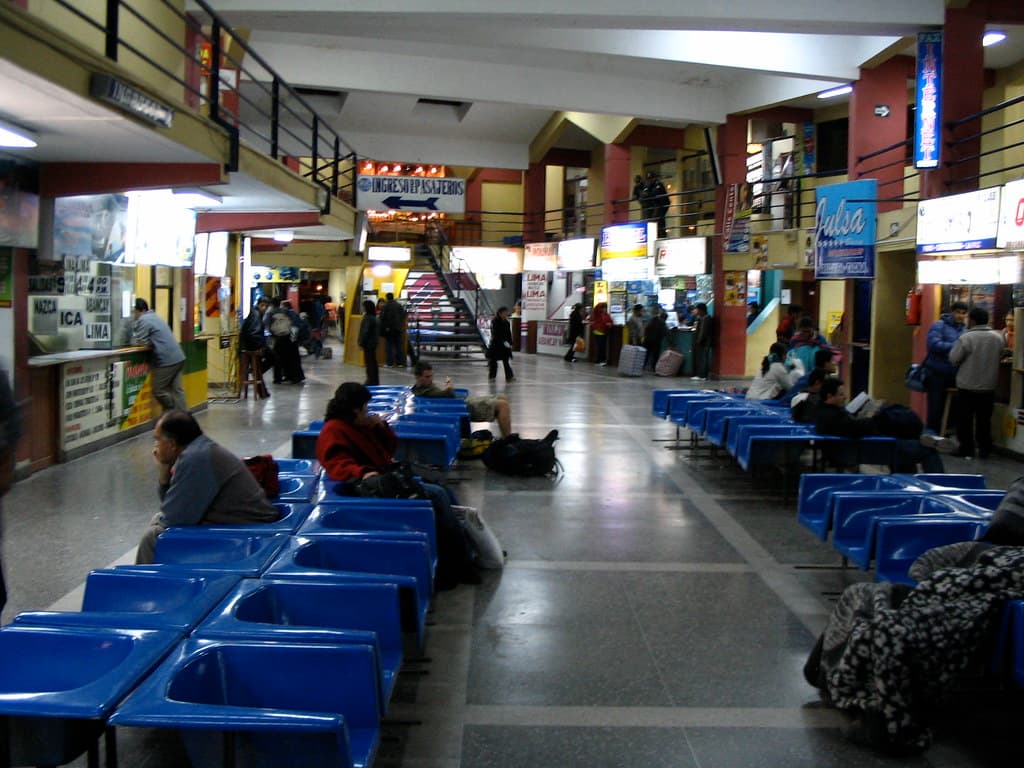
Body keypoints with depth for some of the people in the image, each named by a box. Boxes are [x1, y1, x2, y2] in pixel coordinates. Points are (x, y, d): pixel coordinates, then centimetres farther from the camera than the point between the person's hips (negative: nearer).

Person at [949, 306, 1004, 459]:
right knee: (984, 420, 13)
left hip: (967, 386, -4)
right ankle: (984, 450, 17)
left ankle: (967, 450, 7)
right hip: (989, 387, 4)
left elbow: (953, 359, -10)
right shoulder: (998, 337, 0)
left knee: (965, 419, 5)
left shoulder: (966, 338, -16)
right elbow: (999, 357, 12)